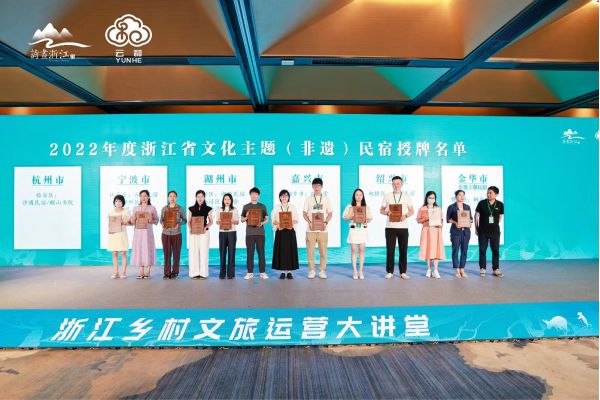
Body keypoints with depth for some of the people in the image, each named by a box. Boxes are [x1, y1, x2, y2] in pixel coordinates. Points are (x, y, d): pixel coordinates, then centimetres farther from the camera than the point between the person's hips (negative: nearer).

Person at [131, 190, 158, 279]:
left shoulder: (152, 208, 2)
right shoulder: (136, 208, 10)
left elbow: (157, 220, 3)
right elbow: (132, 222, 11)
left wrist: (151, 221, -17)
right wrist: (134, 219, -10)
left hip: (148, 232, -3)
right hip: (138, 232, 3)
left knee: (148, 250, -2)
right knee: (139, 250, 2)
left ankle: (147, 272, 7)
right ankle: (141, 272, 10)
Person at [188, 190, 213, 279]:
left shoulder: (208, 209, 4)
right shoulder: (191, 208, 8)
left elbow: (211, 221, 4)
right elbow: (189, 221, 8)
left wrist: (205, 227, -14)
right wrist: (190, 228, -11)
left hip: (204, 232, -1)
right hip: (193, 233, 1)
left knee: (203, 252, -2)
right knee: (194, 252, 0)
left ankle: (203, 273, 5)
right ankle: (194, 273, 7)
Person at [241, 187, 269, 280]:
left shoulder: (262, 206, 9)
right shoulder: (246, 206, 9)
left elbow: (267, 218, 8)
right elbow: (242, 219, 10)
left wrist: (262, 223, -12)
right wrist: (246, 218, -12)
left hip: (260, 233, 0)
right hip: (249, 233, 0)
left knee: (261, 252, 0)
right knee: (250, 252, 2)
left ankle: (262, 272, 5)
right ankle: (250, 272, 8)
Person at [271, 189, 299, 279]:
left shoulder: (293, 207, 9)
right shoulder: (276, 207, 8)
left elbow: (296, 219, 3)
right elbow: (273, 220, 2)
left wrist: (291, 223, -17)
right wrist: (278, 224, -18)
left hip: (290, 231, 1)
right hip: (280, 231, 0)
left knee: (290, 250, -1)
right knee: (281, 251, -1)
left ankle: (289, 271, 6)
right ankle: (282, 272, 6)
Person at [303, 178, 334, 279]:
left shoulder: (326, 199, 10)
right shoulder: (308, 199, 9)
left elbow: (330, 213, 8)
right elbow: (304, 213, 6)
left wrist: (325, 222, -10)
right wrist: (309, 222, -11)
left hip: (322, 229, 0)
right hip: (311, 229, 0)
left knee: (323, 251, 0)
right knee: (310, 251, 0)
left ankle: (322, 271, 11)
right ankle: (311, 270, 11)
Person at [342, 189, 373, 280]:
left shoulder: (366, 207, 7)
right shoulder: (350, 206, 3)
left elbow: (370, 218, 7)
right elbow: (344, 217, 3)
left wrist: (367, 221, -13)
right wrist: (351, 217, -15)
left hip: (363, 230, 1)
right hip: (353, 230, -1)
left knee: (361, 250, 2)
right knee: (354, 250, 0)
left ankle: (361, 271, 10)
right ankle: (354, 271, 8)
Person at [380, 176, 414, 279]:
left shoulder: (407, 196, 9)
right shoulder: (387, 196, 8)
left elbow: (412, 211, 8)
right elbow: (381, 210, 8)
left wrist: (406, 215, -12)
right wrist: (387, 213, -14)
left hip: (403, 227, 1)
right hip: (390, 227, 0)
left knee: (403, 250, 3)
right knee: (390, 250, 1)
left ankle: (403, 272, 12)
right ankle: (389, 272, 9)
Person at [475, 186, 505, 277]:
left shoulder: (500, 204, -2)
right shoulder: (481, 203, -6)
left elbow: (500, 216, 12)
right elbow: (476, 215, 2)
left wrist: (496, 225, 8)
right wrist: (476, 228, 3)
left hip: (495, 231, 1)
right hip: (483, 231, -1)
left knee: (496, 250, 5)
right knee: (482, 250, 4)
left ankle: (496, 269, 14)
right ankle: (482, 269, 12)